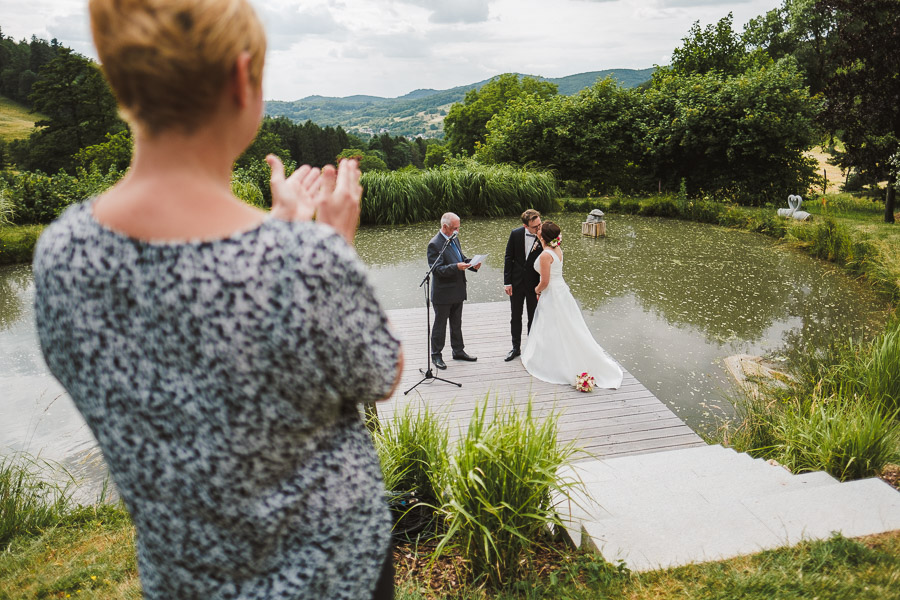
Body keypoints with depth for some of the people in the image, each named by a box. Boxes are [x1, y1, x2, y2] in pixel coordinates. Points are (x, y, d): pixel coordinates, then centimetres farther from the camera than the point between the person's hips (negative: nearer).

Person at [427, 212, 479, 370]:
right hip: (443, 293, -8)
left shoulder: (454, 239, 8)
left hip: (457, 291, 8)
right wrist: (456, 267, -35)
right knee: (440, 325, 5)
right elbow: (437, 269, -23)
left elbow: (461, 257, 18)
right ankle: (436, 355, 18)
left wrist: (471, 262, -2)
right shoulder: (435, 244, -19)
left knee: (456, 324, 20)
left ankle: (458, 351, 33)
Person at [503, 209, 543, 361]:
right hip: (516, 283, 2)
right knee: (516, 317, 13)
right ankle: (516, 348, 29)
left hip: (534, 284, -2)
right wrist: (507, 282, -4)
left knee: (533, 318, 12)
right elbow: (508, 258, -2)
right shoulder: (516, 234, -9)